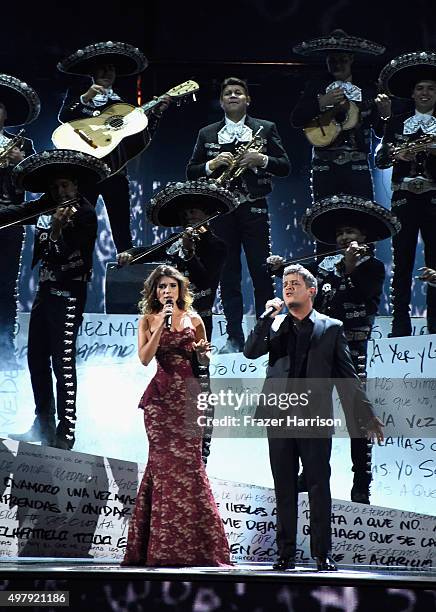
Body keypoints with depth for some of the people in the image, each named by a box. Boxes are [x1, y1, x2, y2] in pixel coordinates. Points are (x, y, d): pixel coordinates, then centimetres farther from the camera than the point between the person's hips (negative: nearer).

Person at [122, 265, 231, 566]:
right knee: (168, 462, -6)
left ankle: (189, 546, 3)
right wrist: (160, 325, -12)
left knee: (188, 461, -4)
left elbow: (205, 361, 19)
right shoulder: (148, 321, 7)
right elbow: (145, 358, -7)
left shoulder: (194, 320, 12)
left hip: (188, 395, 2)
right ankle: (165, 547, 0)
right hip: (161, 396, -2)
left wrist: (203, 350, -3)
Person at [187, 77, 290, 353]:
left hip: (254, 209, -2)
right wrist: (212, 165, -9)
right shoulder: (207, 133, 13)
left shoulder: (266, 129, 9)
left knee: (262, 273, -4)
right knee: (228, 276, 2)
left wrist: (262, 159, -15)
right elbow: (191, 172, 10)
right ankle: (234, 337, 5)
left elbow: (285, 166, 3)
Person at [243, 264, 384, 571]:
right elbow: (250, 352, -3)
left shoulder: (331, 328, 7)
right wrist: (268, 316, -7)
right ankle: (286, 554, 13)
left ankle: (323, 554, 5)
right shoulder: (275, 325, 12)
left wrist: (366, 416, 3)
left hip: (316, 419, -2)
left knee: (319, 488, -1)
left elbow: (347, 376, 7)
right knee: (284, 489, 7)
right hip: (280, 417, 2)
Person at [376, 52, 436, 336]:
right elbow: (380, 159, 7)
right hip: (404, 197, 1)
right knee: (402, 262, -3)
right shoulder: (396, 123, 15)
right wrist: (397, 155, -12)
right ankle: (400, 324, -1)